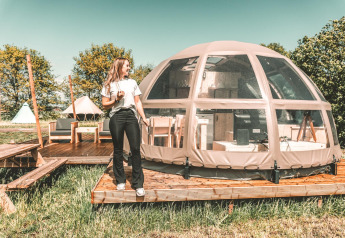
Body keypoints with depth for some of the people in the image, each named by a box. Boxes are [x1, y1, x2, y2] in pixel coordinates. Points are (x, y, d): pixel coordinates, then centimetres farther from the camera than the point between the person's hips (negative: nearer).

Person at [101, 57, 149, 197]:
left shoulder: (132, 82, 18)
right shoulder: (109, 85, 8)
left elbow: (137, 102, 16)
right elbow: (105, 105, 8)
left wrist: (144, 117, 6)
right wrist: (116, 99, -9)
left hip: (131, 116, 2)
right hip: (116, 117, -1)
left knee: (135, 149, -7)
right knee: (118, 150, 3)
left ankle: (138, 184, -1)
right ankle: (120, 181, 18)